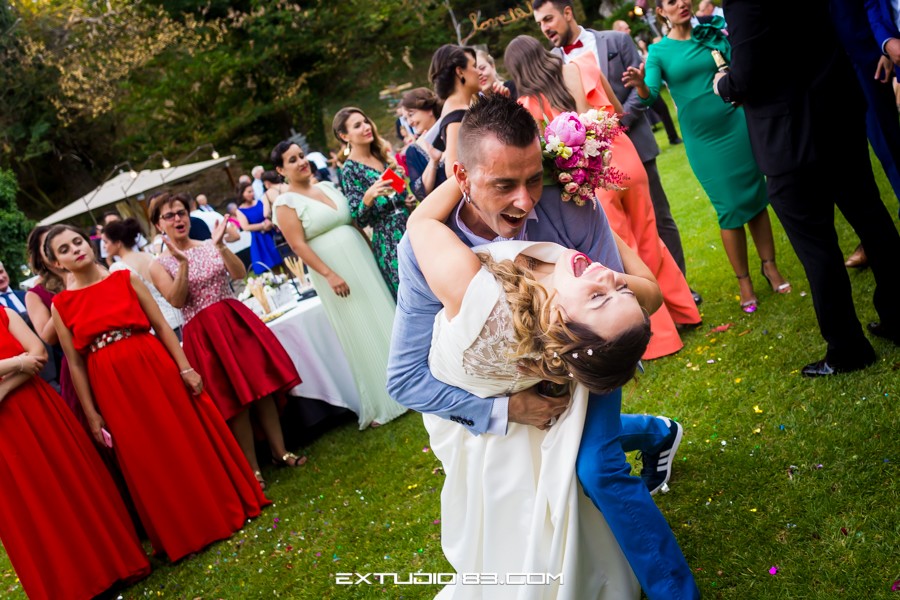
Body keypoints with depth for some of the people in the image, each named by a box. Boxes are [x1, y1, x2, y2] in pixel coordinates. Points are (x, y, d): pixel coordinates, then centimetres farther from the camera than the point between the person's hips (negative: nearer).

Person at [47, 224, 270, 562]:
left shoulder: (125, 279, 2)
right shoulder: (61, 305, 1)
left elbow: (161, 325, 0)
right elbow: (75, 364, 1)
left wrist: (185, 368, -7)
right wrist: (92, 415, 0)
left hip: (157, 368, 0)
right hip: (113, 388, 0)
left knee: (191, 441, 7)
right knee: (147, 460, 9)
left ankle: (224, 505, 25)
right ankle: (182, 533, 25)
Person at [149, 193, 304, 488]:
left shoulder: (209, 246, 7)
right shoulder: (159, 265, 1)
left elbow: (240, 274, -6)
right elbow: (177, 302, -13)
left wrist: (220, 245, -18)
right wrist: (183, 264, -22)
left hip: (236, 321, 3)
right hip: (204, 334, -2)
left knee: (262, 385, 2)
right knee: (233, 399, -1)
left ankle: (280, 451, 15)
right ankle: (252, 467, 11)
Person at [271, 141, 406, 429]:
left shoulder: (327, 186, 10)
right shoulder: (286, 202, -9)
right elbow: (298, 245, -15)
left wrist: (371, 247, 12)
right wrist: (329, 274, -21)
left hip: (361, 259, 6)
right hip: (334, 270, -6)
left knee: (383, 319, 10)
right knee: (360, 333, 0)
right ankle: (381, 402, 13)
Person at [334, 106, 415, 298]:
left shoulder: (383, 155, 10)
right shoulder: (350, 170, -7)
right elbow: (359, 219, -11)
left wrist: (409, 199, 2)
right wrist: (369, 195, -28)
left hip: (410, 227, 6)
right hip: (388, 240, -6)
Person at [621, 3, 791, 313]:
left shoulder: (712, 34, 5)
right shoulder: (658, 51, -2)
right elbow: (652, 94, -14)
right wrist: (640, 85, -35)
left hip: (736, 126, 2)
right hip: (702, 140, -2)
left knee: (757, 197, 5)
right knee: (731, 209, 0)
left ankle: (769, 266, 18)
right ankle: (744, 281, 13)